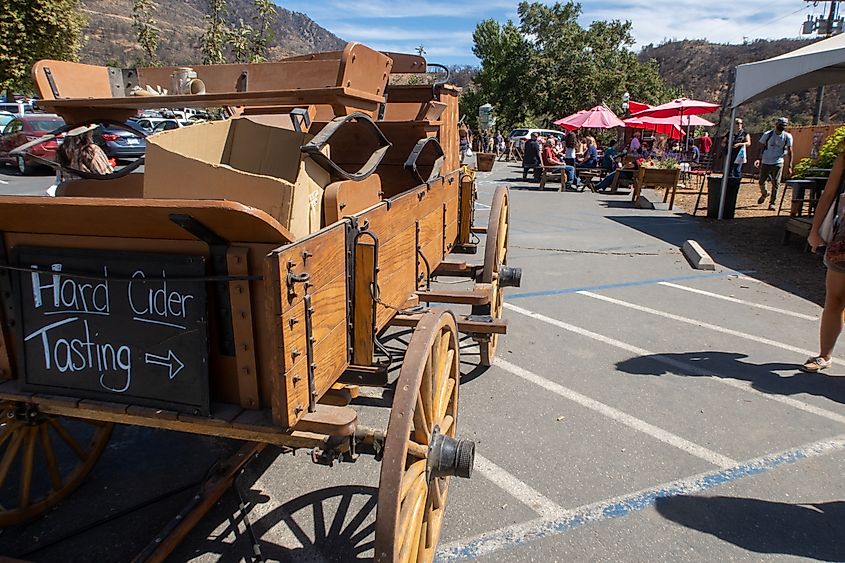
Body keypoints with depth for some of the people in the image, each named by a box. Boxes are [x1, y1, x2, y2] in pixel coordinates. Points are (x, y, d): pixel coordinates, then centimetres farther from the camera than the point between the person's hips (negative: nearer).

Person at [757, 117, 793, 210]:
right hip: (765, 162, 1)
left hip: (778, 163, -1)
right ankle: (764, 194, 35)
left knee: (776, 184, -6)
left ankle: (772, 203, 2)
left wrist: (789, 167, -4)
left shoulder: (787, 137, 0)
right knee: (761, 182, 4)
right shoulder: (767, 134, -1)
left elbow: (789, 152, 2)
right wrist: (760, 161, 3)